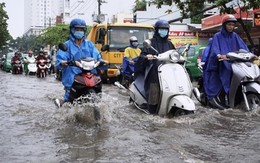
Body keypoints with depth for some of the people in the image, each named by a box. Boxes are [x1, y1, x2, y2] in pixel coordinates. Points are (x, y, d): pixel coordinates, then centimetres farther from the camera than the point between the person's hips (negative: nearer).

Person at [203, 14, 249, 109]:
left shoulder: (235, 36, 16)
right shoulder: (217, 36, 2)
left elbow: (243, 46, 6)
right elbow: (215, 48, -13)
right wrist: (219, 55, -35)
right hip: (220, 62, -4)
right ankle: (212, 96, -27)